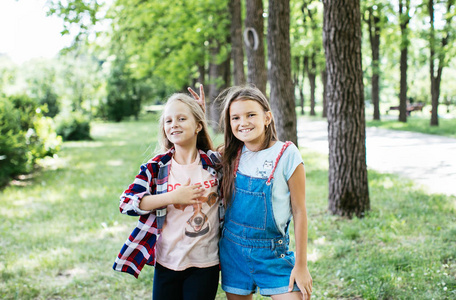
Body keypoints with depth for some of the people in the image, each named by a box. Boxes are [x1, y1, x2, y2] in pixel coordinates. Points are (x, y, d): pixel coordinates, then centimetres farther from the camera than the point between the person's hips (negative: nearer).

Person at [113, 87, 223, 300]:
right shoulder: (156, 167, -4)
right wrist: (173, 197, -17)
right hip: (167, 264, 0)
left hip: (205, 265, 0)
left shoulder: (215, 163, -1)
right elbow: (126, 203, -12)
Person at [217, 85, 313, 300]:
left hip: (272, 252, -4)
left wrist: (301, 265, -8)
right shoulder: (231, 156, 0)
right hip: (233, 250, 4)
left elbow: (299, 211, -8)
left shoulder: (286, 154, -12)